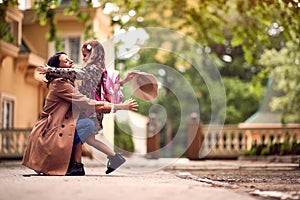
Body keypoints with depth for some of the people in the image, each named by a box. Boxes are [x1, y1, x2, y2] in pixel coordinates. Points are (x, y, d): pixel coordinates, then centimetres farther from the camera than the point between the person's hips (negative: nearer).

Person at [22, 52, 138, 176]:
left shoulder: (69, 83, 19)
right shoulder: (60, 84, -12)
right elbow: (91, 105, -15)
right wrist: (122, 107, -13)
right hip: (47, 135, -10)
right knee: (88, 124, -15)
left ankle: (77, 164, 2)